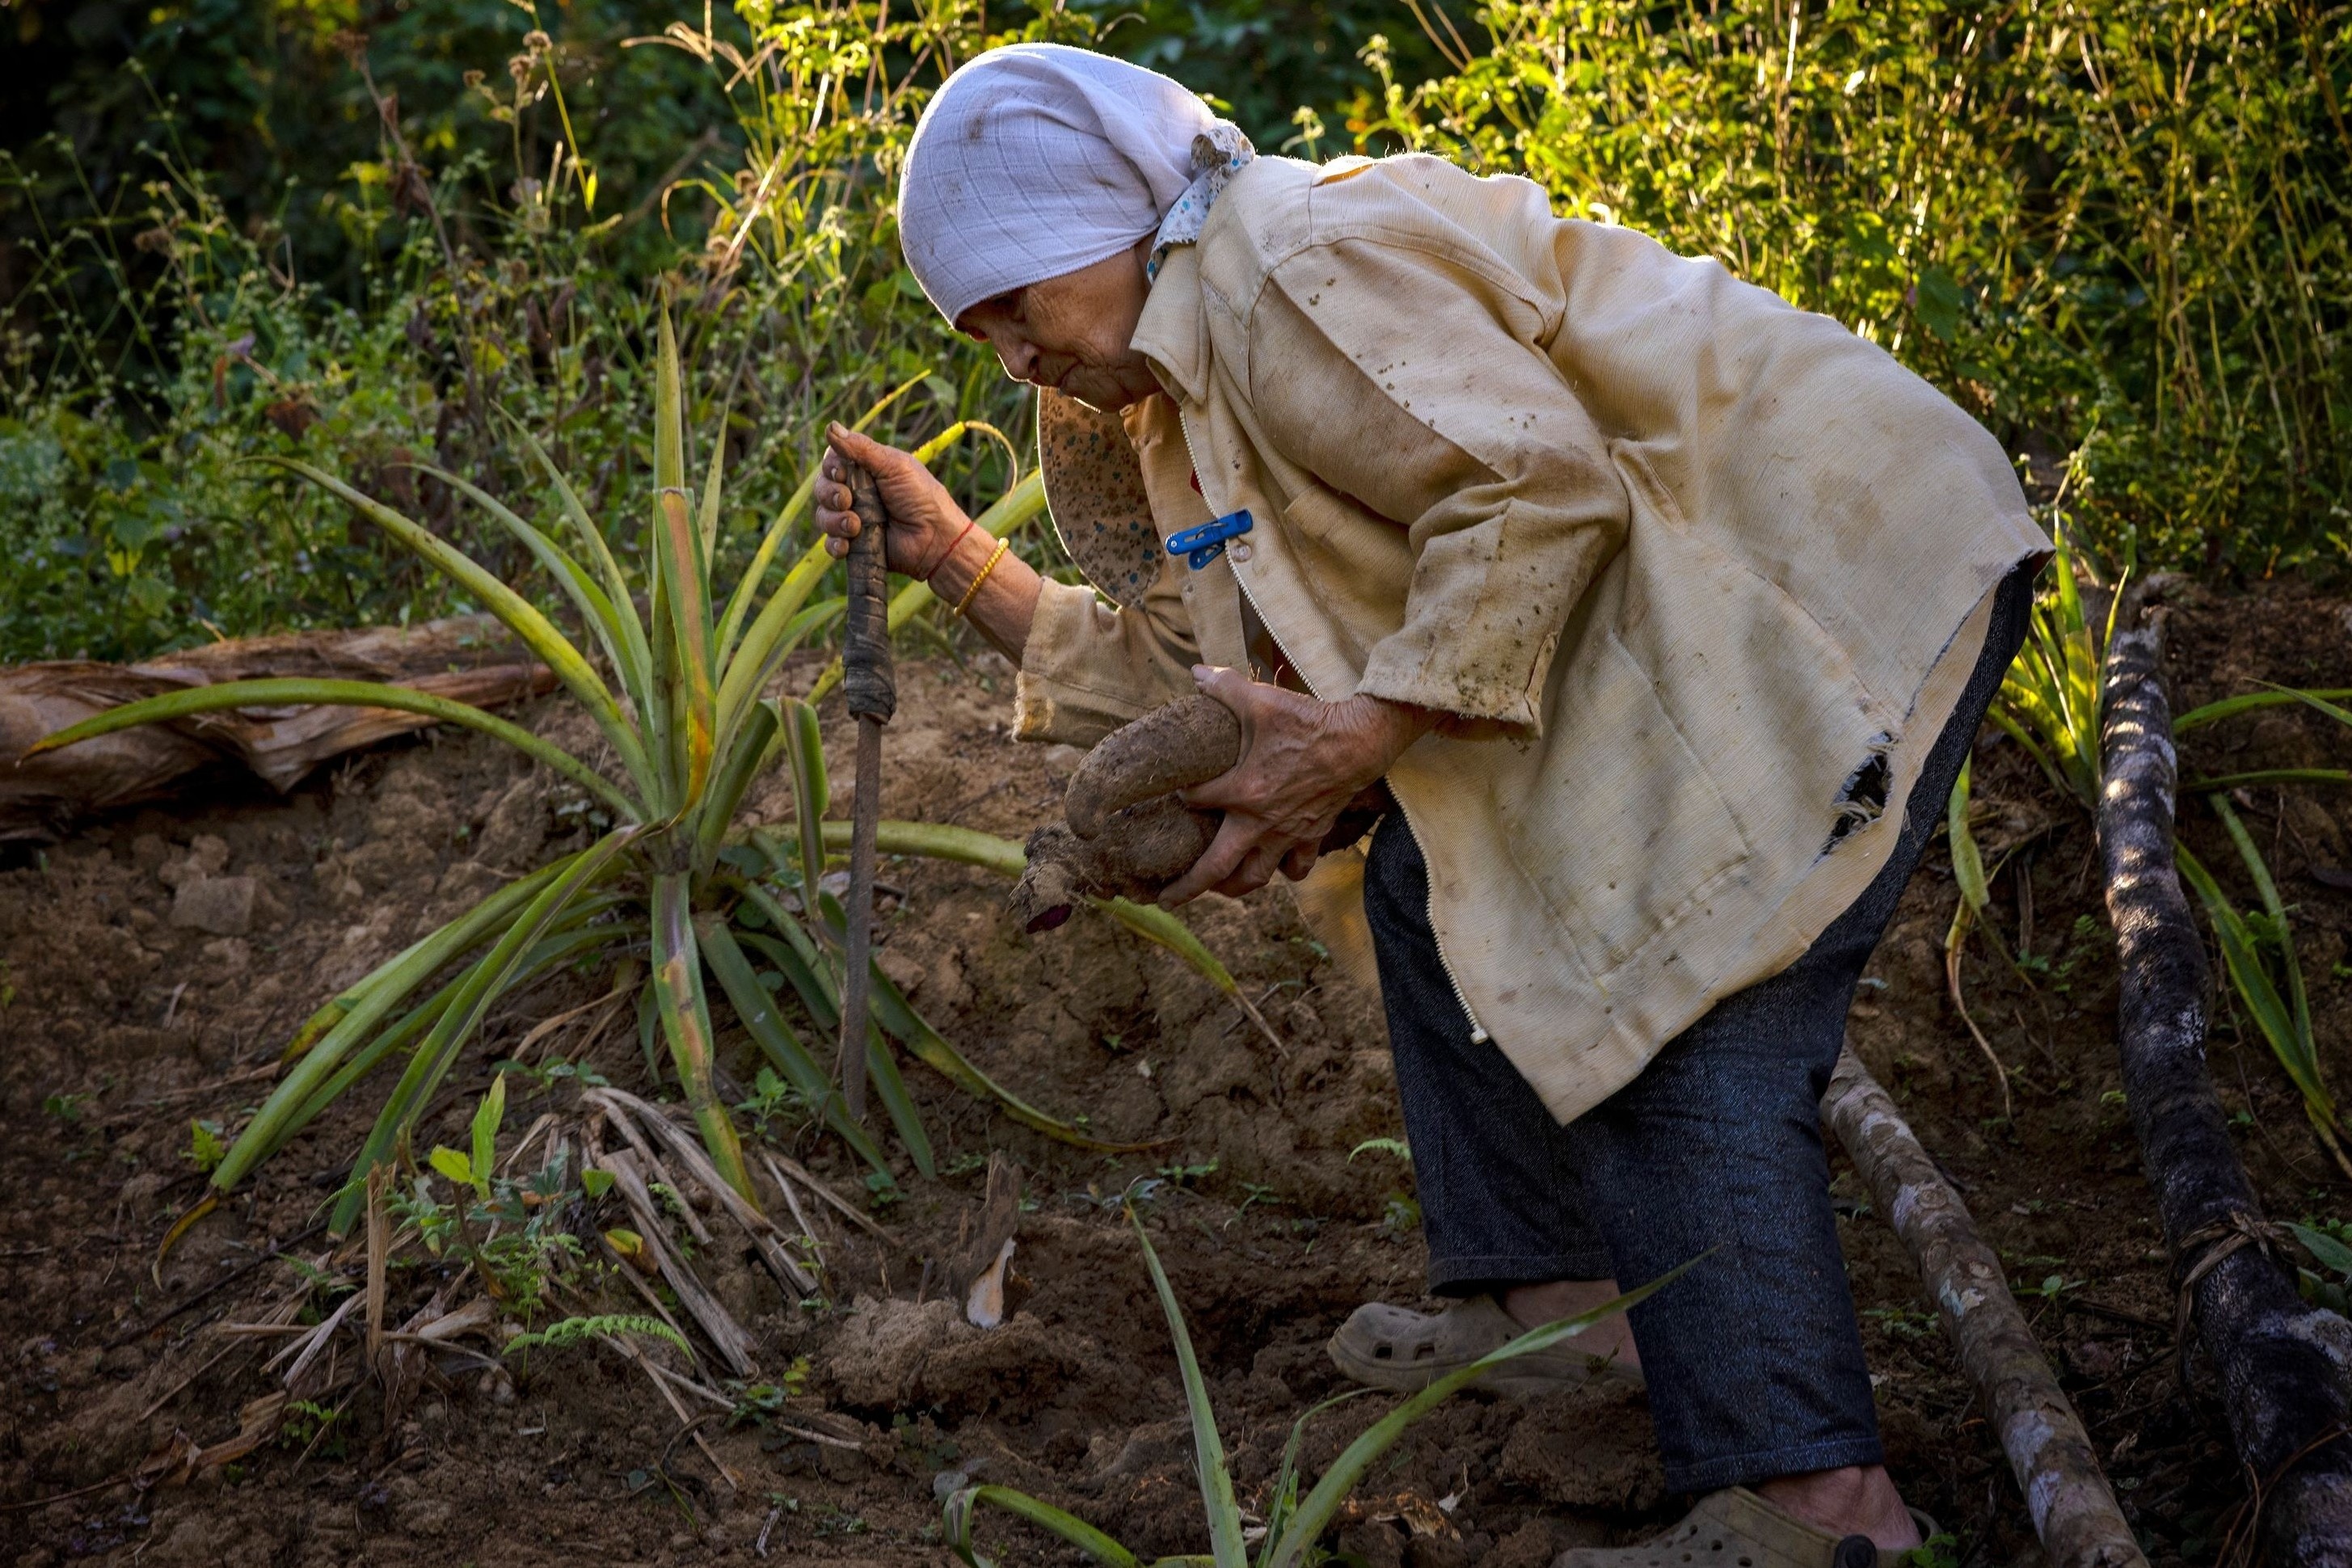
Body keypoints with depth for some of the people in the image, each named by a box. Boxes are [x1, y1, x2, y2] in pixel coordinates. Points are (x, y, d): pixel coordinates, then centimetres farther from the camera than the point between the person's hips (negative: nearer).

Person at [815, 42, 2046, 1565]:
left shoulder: (1292, 264, -18)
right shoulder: (1195, 373, 14)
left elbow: (1538, 484, -27)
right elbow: (1209, 682, 11)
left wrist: (1362, 735, -24)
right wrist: (959, 560, 7)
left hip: (1850, 566, -11)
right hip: (1688, 618, 11)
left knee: (1684, 1023, -17)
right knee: (1445, 886, 13)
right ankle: (1555, 1301, 21)